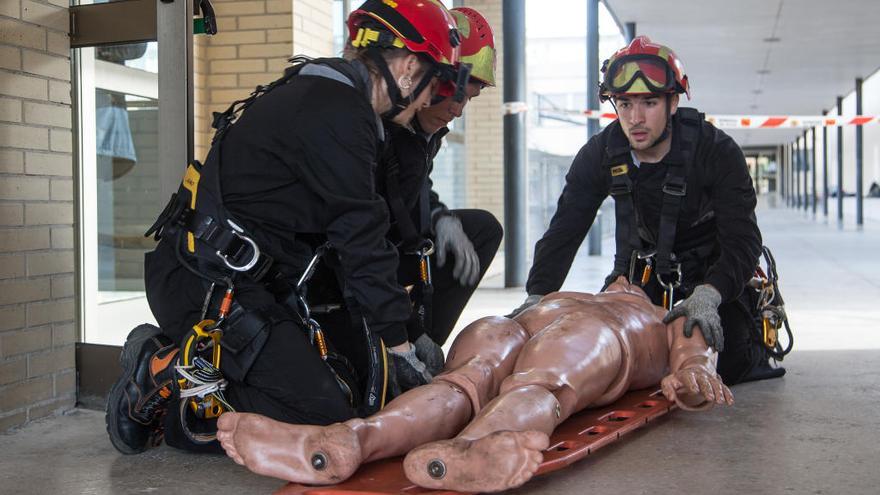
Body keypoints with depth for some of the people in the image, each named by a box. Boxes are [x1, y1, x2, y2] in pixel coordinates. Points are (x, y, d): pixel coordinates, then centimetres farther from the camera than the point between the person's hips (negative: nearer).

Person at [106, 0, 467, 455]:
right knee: (328, 416, -14)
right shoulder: (338, 111, -15)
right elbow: (359, 238, -15)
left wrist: (390, 329, 18)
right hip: (210, 291, -10)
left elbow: (341, 232, 20)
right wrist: (399, 346, -7)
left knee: (348, 384, 5)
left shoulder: (319, 95, 18)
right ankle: (165, 371, -6)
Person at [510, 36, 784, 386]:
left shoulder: (717, 152, -24)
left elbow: (743, 242, -28)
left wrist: (708, 295, -47)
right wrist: (537, 296, -30)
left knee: (725, 365, -18)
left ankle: (753, 349, 17)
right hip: (643, 270, 4)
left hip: (714, 272, -3)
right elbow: (564, 231, -14)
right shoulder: (599, 155, -15)